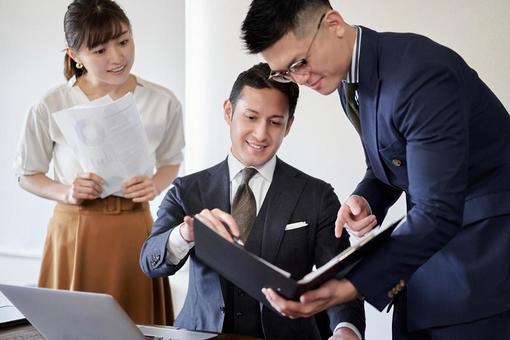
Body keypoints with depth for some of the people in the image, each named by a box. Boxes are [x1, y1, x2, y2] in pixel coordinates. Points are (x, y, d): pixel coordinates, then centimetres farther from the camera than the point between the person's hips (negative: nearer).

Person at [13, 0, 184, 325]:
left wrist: (154, 186, -10)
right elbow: (27, 174, 4)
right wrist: (66, 193, -15)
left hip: (134, 228, 1)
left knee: (138, 327, 8)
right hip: (74, 229, -1)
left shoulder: (163, 103, -5)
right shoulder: (51, 107, -8)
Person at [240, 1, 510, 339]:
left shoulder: (421, 74, -25)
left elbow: (438, 214, -27)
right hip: (434, 240, 8)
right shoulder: (351, 77, 2)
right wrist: (365, 200, -7)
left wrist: (351, 286, -34)